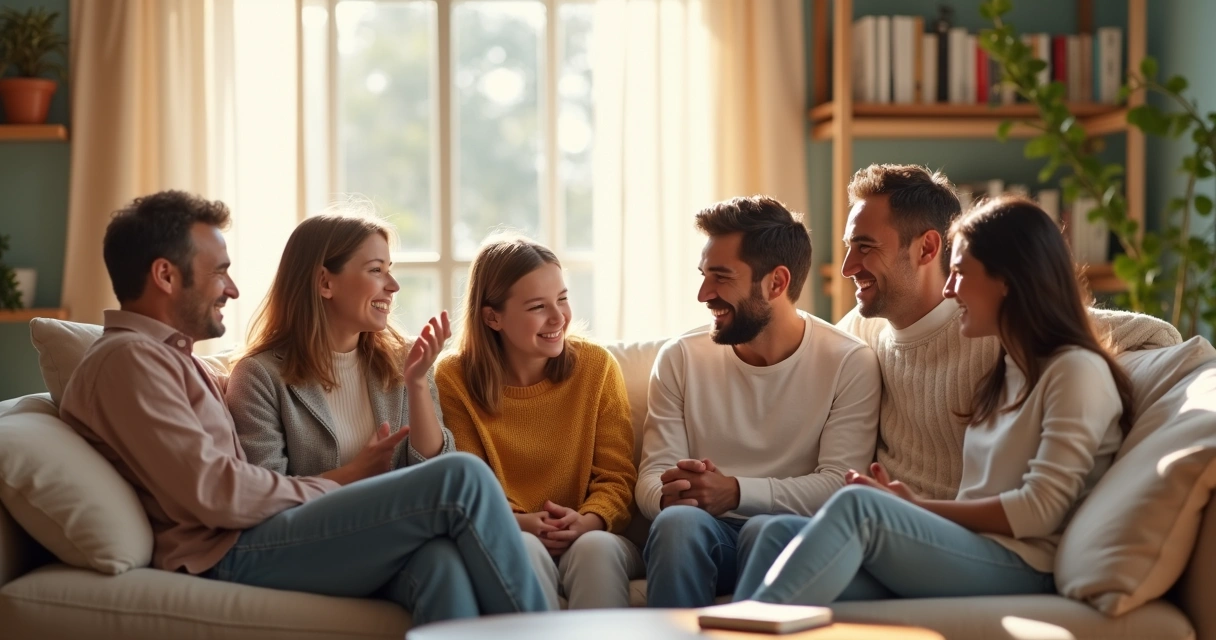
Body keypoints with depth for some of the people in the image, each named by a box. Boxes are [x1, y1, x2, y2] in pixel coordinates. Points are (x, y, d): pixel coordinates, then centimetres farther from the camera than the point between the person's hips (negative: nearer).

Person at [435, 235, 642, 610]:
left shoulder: (597, 366, 6)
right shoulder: (455, 379, 1)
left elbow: (616, 476, 3)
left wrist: (588, 520, -19)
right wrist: (517, 523, -21)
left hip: (591, 539, 1)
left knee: (596, 547, -33)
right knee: (524, 549, -35)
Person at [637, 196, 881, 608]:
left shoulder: (850, 364, -1)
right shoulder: (680, 359, 8)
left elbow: (839, 483, -9)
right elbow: (652, 476, 4)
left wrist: (737, 492, -22)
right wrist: (668, 494, -21)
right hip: (699, 538, 2)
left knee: (765, 530, -36)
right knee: (679, 519, -33)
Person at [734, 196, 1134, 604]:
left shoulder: (1077, 371, -1)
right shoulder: (1005, 374, 26)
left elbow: (1039, 509, -10)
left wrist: (916, 508, -6)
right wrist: (913, 508, -2)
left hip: (1020, 570, -8)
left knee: (857, 507, -32)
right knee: (783, 532, -15)